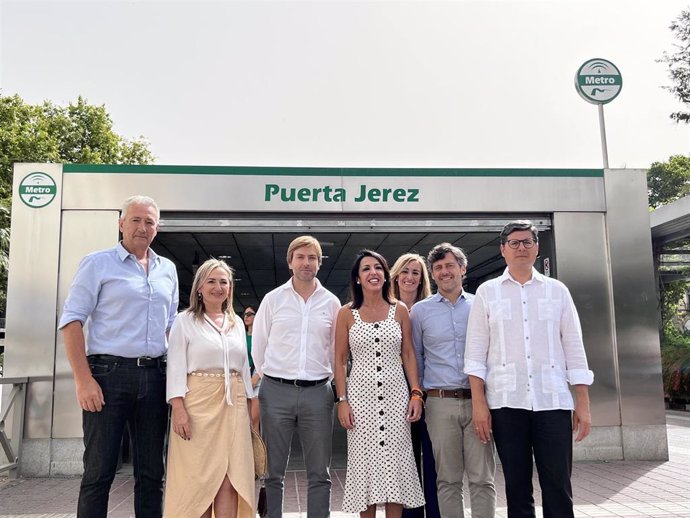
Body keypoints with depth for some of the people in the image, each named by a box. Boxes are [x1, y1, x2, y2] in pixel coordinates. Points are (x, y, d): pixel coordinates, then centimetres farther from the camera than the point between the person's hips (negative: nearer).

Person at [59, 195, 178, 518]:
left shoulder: (167, 270, 14)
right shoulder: (98, 264, 0)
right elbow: (71, 321, -5)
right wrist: (84, 380, -13)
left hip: (155, 377, 5)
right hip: (109, 374, -4)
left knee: (151, 471, 10)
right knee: (99, 470, 0)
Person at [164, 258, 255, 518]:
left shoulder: (237, 323, 16)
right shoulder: (185, 320, 2)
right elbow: (176, 366, -5)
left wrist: (251, 403, 12)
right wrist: (179, 408, -15)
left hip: (233, 404, 4)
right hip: (198, 401, -4)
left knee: (231, 476, 0)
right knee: (198, 475, 0)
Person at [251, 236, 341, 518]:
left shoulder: (331, 302, 6)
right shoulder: (273, 299, 3)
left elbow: (336, 349, 12)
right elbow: (258, 347, 8)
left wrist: (327, 378, 10)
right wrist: (271, 378, 9)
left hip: (317, 392, 1)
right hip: (276, 391, -1)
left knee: (319, 473, 7)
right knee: (273, 472, 6)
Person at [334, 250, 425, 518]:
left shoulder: (399, 310, 5)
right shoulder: (347, 313, 2)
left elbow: (408, 354, 7)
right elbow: (340, 360, 3)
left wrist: (416, 394, -1)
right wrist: (342, 400, -5)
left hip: (395, 395, 1)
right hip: (361, 395, -1)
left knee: (395, 464, 3)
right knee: (365, 463, 4)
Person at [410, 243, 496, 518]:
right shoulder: (420, 310, 8)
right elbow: (415, 357, 13)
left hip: (477, 400, 1)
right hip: (440, 403, 0)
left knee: (482, 478, 1)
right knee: (448, 479, 5)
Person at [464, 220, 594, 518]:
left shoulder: (557, 291, 11)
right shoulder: (487, 292, 8)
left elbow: (574, 349, 9)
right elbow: (476, 351, 4)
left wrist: (583, 403, 3)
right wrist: (478, 402, -4)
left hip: (553, 400, 1)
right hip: (506, 402, 0)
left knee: (559, 488, 2)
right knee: (517, 488, 6)